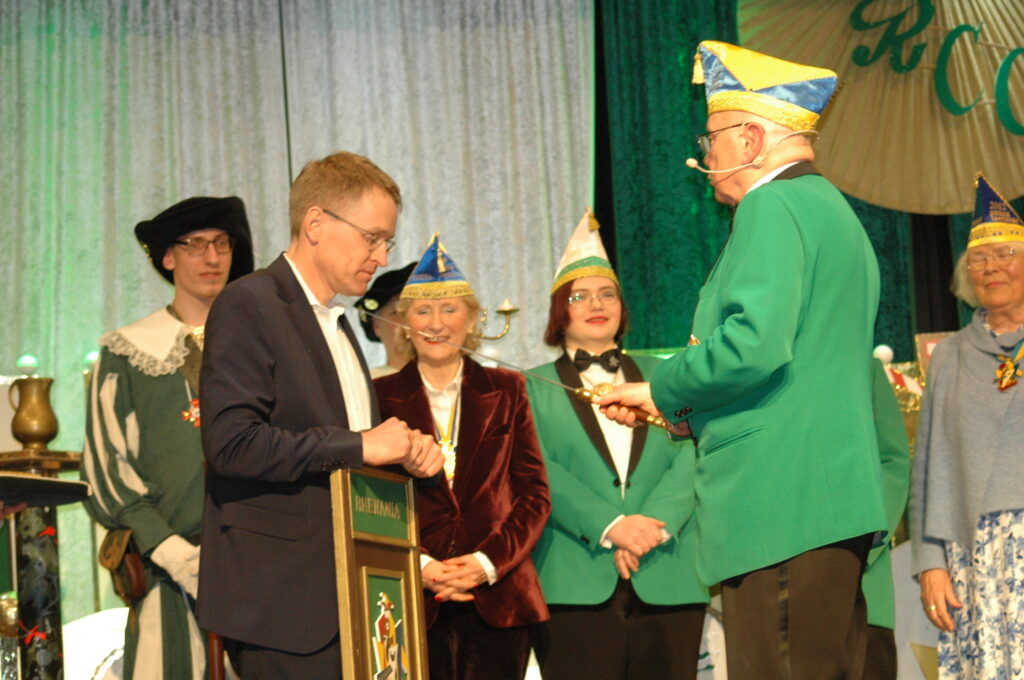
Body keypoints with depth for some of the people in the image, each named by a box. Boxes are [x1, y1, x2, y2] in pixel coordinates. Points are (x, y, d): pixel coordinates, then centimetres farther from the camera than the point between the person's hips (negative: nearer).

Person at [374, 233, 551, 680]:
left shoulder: (505, 391, 11)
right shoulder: (381, 396, 7)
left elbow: (534, 495, 7)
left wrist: (487, 561, -8)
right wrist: (420, 567, -11)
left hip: (497, 600, 1)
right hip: (414, 605, -1)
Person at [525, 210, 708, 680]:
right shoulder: (535, 388, 14)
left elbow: (688, 458, 7)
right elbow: (541, 473, -1)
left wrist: (653, 525, -11)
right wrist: (610, 526, -15)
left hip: (668, 582, 2)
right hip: (574, 584, -2)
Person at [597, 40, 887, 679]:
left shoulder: (772, 206, -8)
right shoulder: (831, 208, 23)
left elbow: (753, 344, -22)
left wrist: (662, 391, -6)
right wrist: (696, 410, 22)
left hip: (782, 507, -10)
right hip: (839, 504, 10)